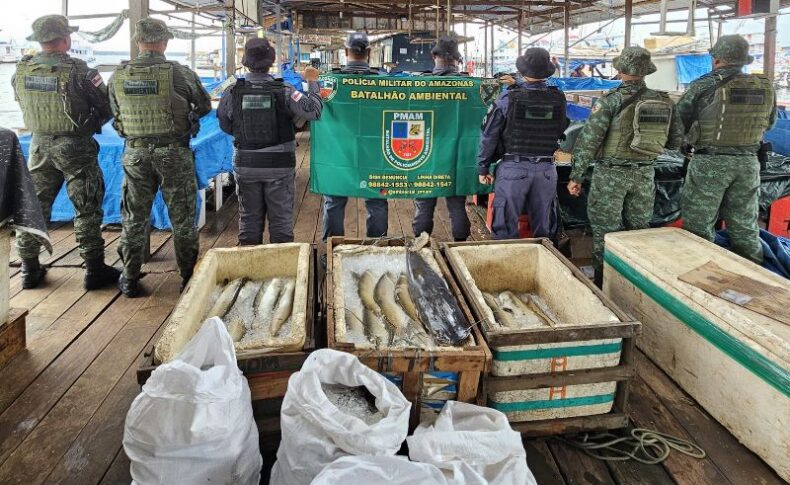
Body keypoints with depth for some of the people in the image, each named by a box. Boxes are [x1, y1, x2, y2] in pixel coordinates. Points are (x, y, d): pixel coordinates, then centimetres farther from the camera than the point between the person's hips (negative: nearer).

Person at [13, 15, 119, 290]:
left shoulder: (21, 71, 0)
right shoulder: (78, 71, -16)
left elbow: (24, 104, 12)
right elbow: (106, 108, -8)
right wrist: (91, 123, 11)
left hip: (39, 144, 5)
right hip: (75, 146, -5)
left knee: (35, 206, 13)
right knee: (87, 209, 3)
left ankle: (30, 269, 21)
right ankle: (94, 271, 7)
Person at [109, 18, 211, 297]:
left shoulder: (118, 77, -2)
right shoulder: (180, 74, -12)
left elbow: (116, 114, 8)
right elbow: (205, 106, 2)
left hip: (135, 154, 3)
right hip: (174, 153, -2)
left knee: (133, 218, 14)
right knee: (182, 218, 10)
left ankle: (130, 280, 22)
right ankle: (190, 278, 18)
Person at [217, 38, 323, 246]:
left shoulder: (233, 92, -5)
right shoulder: (284, 91, -12)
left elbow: (225, 126, 4)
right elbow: (312, 110, -18)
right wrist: (312, 83, -5)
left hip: (246, 165, 2)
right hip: (279, 166, -2)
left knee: (249, 218, 13)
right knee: (281, 218, 9)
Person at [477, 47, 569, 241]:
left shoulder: (508, 98, -9)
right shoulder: (558, 98, -1)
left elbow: (489, 136, -5)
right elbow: (561, 131, 12)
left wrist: (483, 168, 3)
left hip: (513, 168, -3)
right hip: (546, 169, 3)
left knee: (506, 229, 5)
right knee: (544, 229, 12)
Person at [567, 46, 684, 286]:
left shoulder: (611, 101, -14)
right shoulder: (664, 101, 1)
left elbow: (588, 139, -15)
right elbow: (676, 140, 8)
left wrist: (576, 176, -10)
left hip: (611, 173, -4)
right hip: (644, 173, 5)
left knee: (606, 230, 5)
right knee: (638, 227, 17)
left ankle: (603, 282, 10)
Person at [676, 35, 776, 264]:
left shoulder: (704, 86, -12)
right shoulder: (766, 89, 2)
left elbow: (678, 122, -4)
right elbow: (768, 124, 16)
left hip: (710, 162, -5)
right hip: (748, 163, 5)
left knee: (698, 226, 6)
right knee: (745, 226, 15)